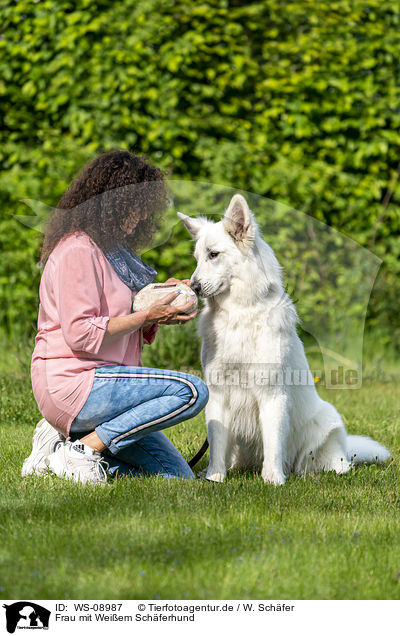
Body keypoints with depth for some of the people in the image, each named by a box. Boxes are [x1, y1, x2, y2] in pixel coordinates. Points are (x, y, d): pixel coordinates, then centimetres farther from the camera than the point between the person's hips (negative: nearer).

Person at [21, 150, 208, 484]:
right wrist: (148, 315, -17)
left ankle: (65, 437, 7)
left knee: (179, 476, 4)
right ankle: (83, 449, -16)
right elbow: (80, 334, -21)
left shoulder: (111, 250, 18)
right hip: (72, 382, -10)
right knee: (192, 391, -23)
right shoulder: (77, 251, -13)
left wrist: (161, 298, 4)